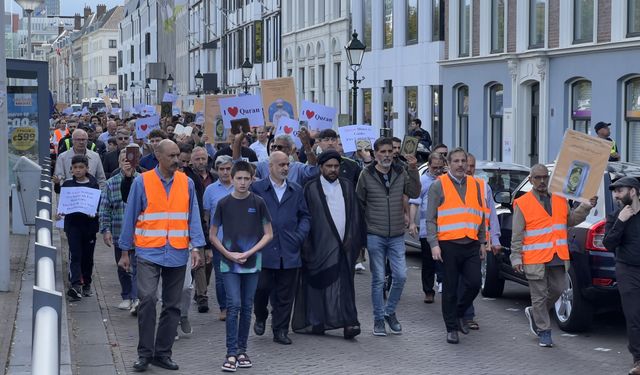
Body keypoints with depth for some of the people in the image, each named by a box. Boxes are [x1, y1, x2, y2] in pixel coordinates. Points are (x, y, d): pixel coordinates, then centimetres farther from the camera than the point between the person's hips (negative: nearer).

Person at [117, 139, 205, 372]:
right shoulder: (142, 182, -2)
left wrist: (196, 248, -7)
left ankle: (163, 353, 19)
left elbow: (193, 217, 5)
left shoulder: (186, 183, 5)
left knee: (172, 306, 8)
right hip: (149, 252, -3)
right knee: (147, 299, -15)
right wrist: (125, 252, 3)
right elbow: (130, 217, 2)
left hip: (177, 254, 3)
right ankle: (145, 353, -3)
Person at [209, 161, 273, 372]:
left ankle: (242, 350, 18)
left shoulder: (258, 203, -1)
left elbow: (268, 234, 2)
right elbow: (212, 235, 5)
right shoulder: (224, 204, -1)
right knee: (233, 306, -7)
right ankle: (231, 354, -4)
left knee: (246, 307, 8)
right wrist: (229, 254, -7)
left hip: (252, 263, 1)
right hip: (229, 263, -1)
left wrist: (249, 253, -9)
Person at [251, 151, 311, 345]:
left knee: (285, 294, 4)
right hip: (264, 250, -3)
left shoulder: (296, 190, 13)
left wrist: (300, 236, 2)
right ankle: (260, 318, 26)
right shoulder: (257, 188, 2)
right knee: (262, 287, -2)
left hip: (289, 251, 3)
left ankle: (281, 330, 13)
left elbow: (305, 216, 16)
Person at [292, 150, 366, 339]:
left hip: (344, 245, 3)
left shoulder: (347, 186, 12)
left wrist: (354, 240, 4)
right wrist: (307, 246, -7)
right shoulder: (311, 188, 0)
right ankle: (316, 323, 8)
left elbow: (355, 215, 13)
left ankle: (348, 323, -4)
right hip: (322, 245, -3)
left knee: (345, 284, 0)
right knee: (321, 283, -2)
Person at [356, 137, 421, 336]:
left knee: (401, 276, -2)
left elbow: (414, 193, -5)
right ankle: (379, 319, 14)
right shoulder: (366, 175, -3)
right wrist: (363, 227, 2)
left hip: (397, 236, 2)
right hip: (375, 236, -2)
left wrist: (413, 170, -14)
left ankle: (390, 312, 20)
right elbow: (359, 202, 4)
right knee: (378, 279, 2)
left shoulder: (401, 173, 5)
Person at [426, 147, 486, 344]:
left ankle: (458, 313, 24)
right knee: (450, 289, 3)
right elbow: (431, 218, -3)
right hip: (448, 245, -3)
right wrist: (434, 244, -11)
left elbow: (481, 215, 19)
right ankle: (451, 328, 13)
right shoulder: (439, 185, 0)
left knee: (474, 284, -2)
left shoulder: (475, 185, 13)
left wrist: (482, 241, 15)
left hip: (471, 245, 4)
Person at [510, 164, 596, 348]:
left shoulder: (560, 200, 10)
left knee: (557, 290, 11)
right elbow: (517, 235, -4)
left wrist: (585, 207, 1)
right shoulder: (522, 203, -4)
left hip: (558, 257, 5)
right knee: (539, 296, 2)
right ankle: (544, 332, 14)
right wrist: (516, 258, -8)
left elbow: (570, 220, 15)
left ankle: (534, 313, 35)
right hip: (535, 260, -5)